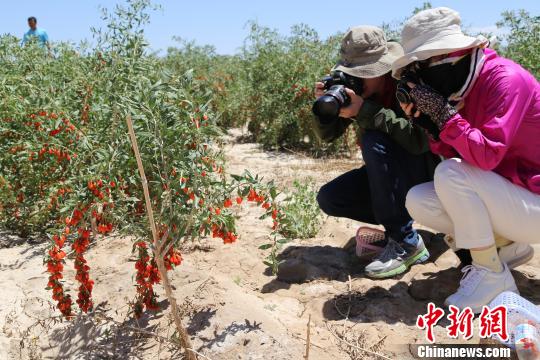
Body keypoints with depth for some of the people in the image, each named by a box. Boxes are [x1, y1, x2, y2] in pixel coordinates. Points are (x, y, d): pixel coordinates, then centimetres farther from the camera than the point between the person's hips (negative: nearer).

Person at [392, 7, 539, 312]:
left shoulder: (506, 79, -21)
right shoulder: (463, 88, 3)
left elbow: (486, 157, -32)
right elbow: (454, 152, 1)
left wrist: (442, 112, -29)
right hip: (504, 194, 8)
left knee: (449, 174, -29)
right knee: (417, 201, -7)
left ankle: (492, 274, -13)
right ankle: (508, 246, 8)